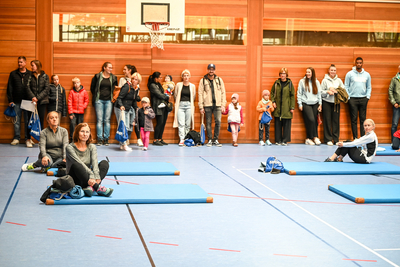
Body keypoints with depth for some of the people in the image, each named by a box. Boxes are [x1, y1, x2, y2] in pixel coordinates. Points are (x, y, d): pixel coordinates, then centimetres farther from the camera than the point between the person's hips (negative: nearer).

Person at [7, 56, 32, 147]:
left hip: (27, 101, -1)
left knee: (28, 120, 0)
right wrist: (10, 100, 1)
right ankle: (16, 138, 13)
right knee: (16, 121, 5)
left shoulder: (30, 74, 5)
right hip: (16, 102, 1)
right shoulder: (13, 74, 8)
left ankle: (28, 139, 5)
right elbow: (9, 88, 7)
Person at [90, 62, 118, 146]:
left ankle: (106, 139, 5)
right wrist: (96, 96, 9)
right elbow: (92, 88, 10)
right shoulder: (97, 76, 2)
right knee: (99, 120, -2)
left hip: (108, 101, 2)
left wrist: (113, 97, 6)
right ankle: (99, 139, 0)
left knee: (107, 120, 1)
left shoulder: (113, 78, 8)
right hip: (99, 101, -2)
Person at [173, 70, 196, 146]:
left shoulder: (192, 86, 8)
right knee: (181, 124, -10)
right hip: (180, 105, -1)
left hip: (189, 106, 1)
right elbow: (175, 95, 16)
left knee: (188, 124, 1)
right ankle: (181, 140, -13)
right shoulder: (178, 85, 6)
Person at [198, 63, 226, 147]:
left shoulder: (219, 80, 10)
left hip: (217, 105, 1)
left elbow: (223, 92, 9)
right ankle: (210, 140, 9)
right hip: (207, 105, -1)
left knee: (218, 122, -6)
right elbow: (200, 94, 4)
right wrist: (201, 107, -2)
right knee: (208, 123, 1)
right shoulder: (203, 80, 6)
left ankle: (215, 140, 4)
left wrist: (223, 105, 2)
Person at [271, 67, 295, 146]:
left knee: (286, 124, -1)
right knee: (278, 124, 4)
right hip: (277, 108, 2)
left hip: (286, 108, -2)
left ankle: (285, 140, 7)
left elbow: (292, 96, 1)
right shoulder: (276, 83, 7)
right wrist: (273, 101, -1)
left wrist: (292, 107, -3)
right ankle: (278, 140, 11)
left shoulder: (289, 83, 2)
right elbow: (272, 92, 15)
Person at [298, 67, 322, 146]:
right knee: (311, 120, -17)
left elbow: (319, 94, 13)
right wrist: (300, 104, 0)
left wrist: (320, 104, 7)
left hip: (315, 104, 3)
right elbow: (299, 93, 5)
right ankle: (314, 137, -9)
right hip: (306, 104, -3)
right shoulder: (302, 81, 4)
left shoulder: (316, 82, 10)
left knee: (315, 121, -3)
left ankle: (309, 138, 3)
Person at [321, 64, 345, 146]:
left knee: (336, 121, 2)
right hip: (327, 102, -2)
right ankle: (328, 139, 4)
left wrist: (336, 91, -9)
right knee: (327, 121, -1)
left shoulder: (339, 80, 10)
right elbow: (321, 92, 0)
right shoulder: (325, 80, 2)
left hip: (336, 103, 2)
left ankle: (336, 139, 9)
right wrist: (328, 92, -15)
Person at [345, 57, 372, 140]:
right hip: (352, 99, -2)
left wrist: (367, 96, 3)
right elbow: (346, 86, 3)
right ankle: (355, 138, 1)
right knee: (354, 119, -2)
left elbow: (369, 87, 16)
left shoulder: (367, 75, 11)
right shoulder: (350, 74, 3)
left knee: (363, 119, 1)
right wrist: (348, 97, -5)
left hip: (363, 99, 2)